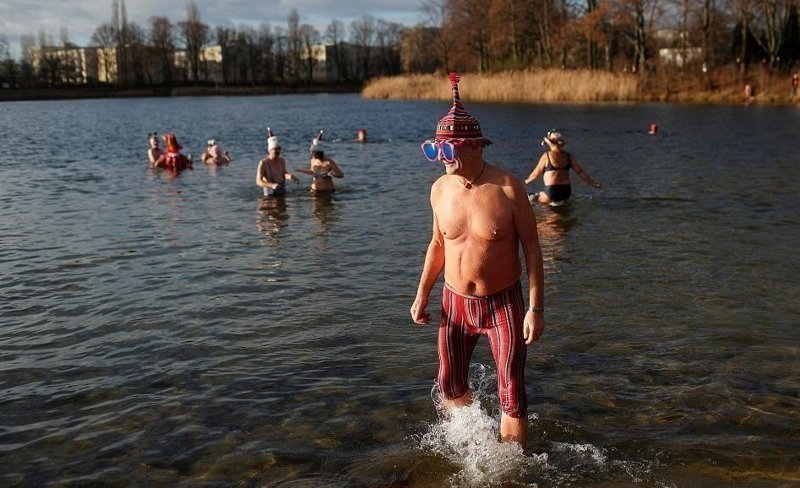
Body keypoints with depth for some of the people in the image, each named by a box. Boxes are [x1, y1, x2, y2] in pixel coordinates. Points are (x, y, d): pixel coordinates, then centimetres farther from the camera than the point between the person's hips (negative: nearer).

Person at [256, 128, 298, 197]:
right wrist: (272, 185, -34)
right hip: (270, 194, -5)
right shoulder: (263, 163, -13)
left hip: (282, 193, 5)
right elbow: (258, 181, -19)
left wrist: (291, 176, 1)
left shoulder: (282, 161, 5)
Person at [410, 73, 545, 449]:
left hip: (504, 305, -4)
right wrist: (422, 294, 10)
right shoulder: (440, 189, -4)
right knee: (450, 386, 15)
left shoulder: (508, 188, -17)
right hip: (455, 303, 5)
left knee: (511, 398, 1)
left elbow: (532, 249, -12)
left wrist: (536, 309, -15)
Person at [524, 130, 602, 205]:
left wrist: (527, 181, 23)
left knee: (532, 198, 10)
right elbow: (581, 172, 7)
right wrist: (593, 183, 16)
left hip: (552, 192, -6)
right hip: (566, 192, 6)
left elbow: (536, 173, 4)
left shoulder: (546, 156, -5)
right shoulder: (568, 156, 5)